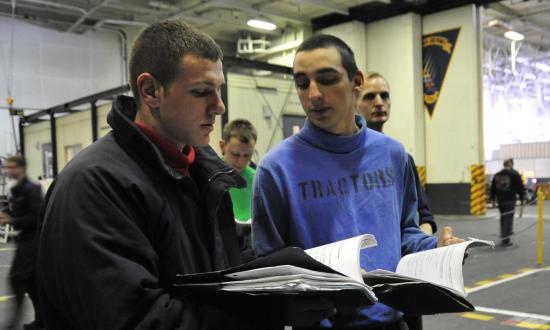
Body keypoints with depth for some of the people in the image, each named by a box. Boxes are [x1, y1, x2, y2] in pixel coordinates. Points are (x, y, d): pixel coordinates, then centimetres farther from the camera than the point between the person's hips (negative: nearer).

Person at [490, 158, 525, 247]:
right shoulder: (515, 174, -3)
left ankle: (503, 236, 24)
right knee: (508, 219, -3)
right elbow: (520, 187, -2)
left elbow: (493, 188, 12)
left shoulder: (497, 175, 10)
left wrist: (492, 199, 17)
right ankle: (505, 240, -6)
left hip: (500, 200, 5)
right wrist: (522, 199, 5)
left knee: (503, 218, 18)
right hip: (510, 200, -5)